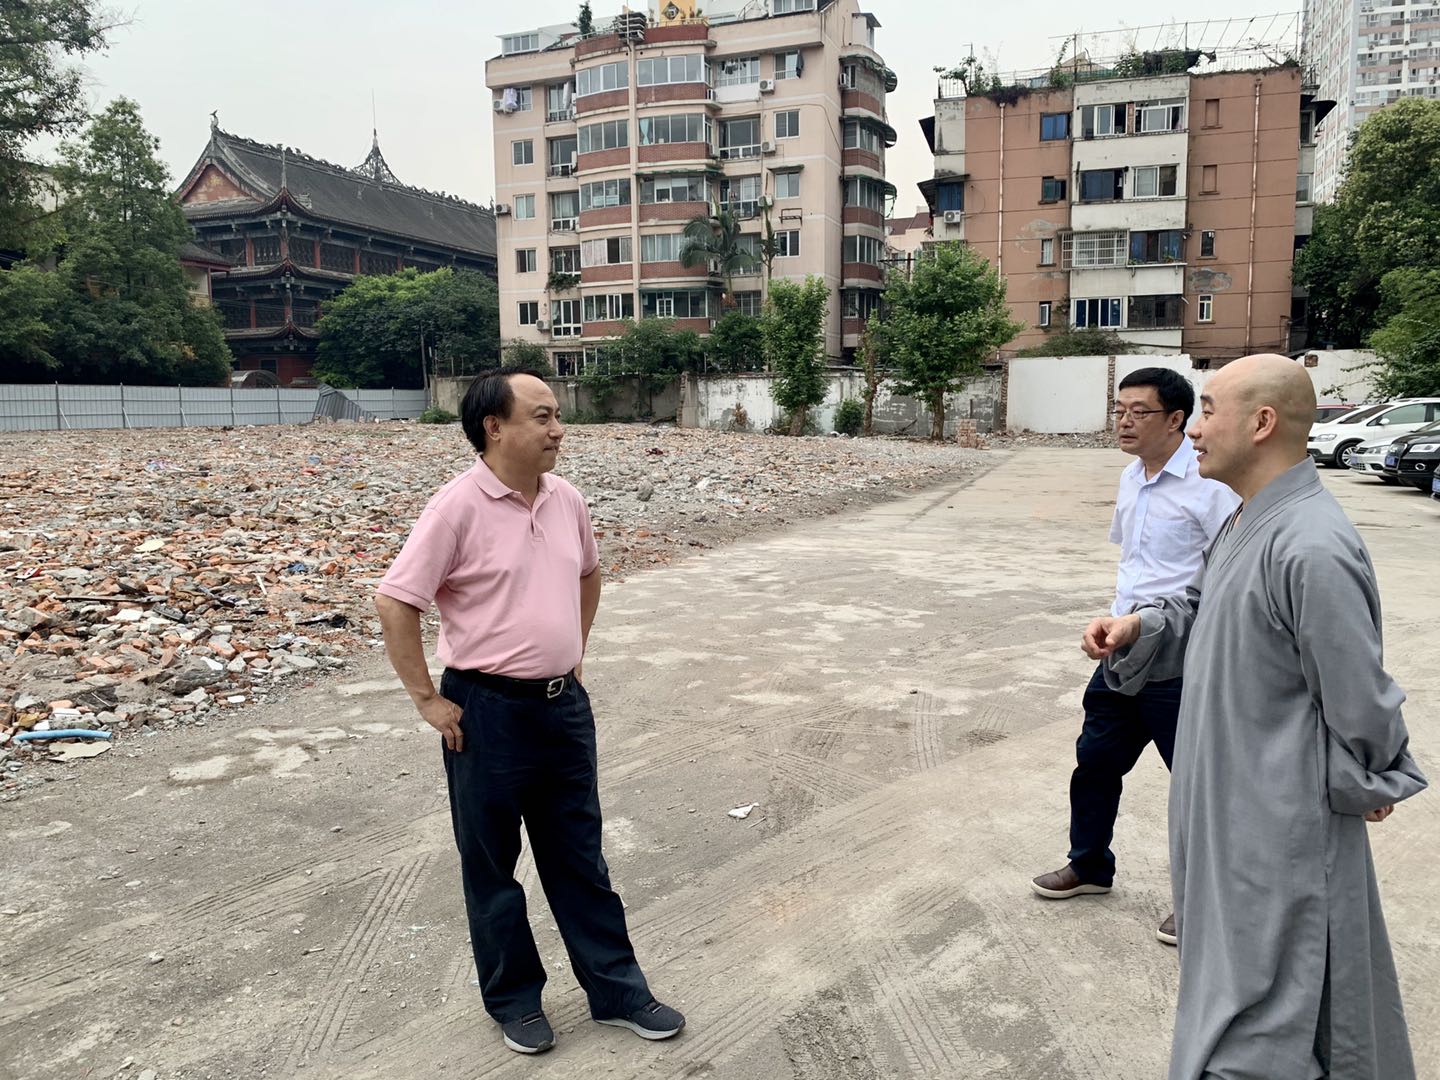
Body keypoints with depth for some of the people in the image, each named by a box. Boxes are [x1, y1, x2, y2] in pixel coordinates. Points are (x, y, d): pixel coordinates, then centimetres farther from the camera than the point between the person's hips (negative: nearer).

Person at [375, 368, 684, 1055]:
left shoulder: (566, 500, 2)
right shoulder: (459, 507, -16)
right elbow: (395, 603, -15)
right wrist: (427, 700, -12)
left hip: (564, 703, 6)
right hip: (488, 711, -5)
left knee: (579, 856, 16)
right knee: (492, 864, 13)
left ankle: (616, 991, 30)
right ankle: (513, 997, 33)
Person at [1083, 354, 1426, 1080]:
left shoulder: (1312, 550, -27)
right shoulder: (1246, 522, 3)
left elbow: (1358, 696, -20)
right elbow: (1204, 611, 17)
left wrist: (1364, 784, -4)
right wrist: (1137, 628, -2)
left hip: (1279, 825, -9)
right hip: (1230, 803, 10)